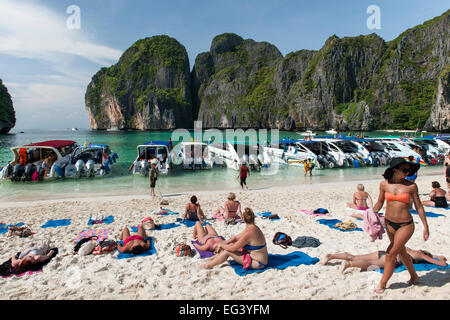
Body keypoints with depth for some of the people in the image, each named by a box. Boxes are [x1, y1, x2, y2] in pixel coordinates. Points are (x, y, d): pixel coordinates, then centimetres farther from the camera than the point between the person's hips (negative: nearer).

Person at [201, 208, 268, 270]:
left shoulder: (249, 233, -27)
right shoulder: (252, 228, 3)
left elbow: (233, 248, -20)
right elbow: (236, 238, 11)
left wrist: (221, 245, -3)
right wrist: (223, 243, 5)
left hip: (258, 263, -9)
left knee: (228, 251, -11)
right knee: (231, 244, 10)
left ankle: (208, 265, 7)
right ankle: (211, 259, 21)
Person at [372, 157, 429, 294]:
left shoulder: (411, 186, -9)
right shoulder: (384, 184, -3)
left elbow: (418, 206, 0)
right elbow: (379, 203, 9)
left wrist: (425, 226, 2)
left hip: (405, 225, -3)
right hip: (389, 223, 4)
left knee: (390, 254, -2)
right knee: (402, 252, 20)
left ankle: (382, 284, 15)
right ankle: (414, 276, 45)